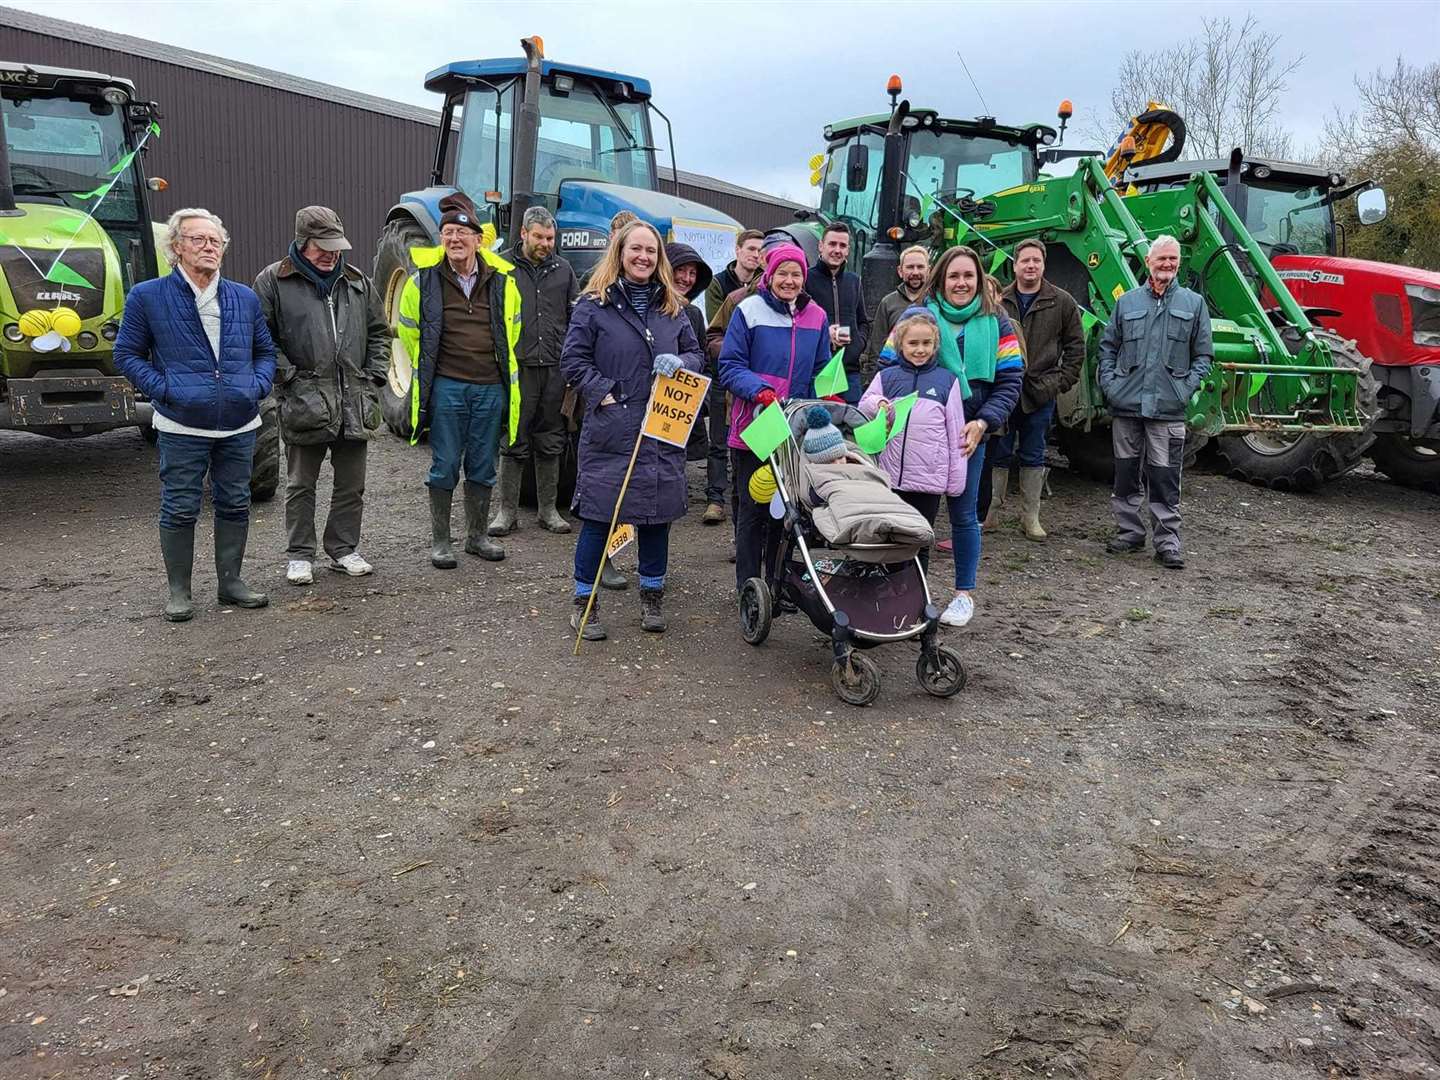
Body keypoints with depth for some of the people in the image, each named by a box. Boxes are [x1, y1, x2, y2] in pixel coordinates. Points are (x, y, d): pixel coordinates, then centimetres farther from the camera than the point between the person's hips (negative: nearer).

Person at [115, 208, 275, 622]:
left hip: (240, 426, 4)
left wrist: (258, 385, -1)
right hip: (182, 428, -3)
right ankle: (179, 591, 15)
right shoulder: (147, 297, -1)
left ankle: (230, 581, 25)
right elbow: (127, 354, 3)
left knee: (235, 505, 12)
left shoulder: (245, 298, 9)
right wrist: (163, 390, -10)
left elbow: (266, 351, 17)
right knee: (180, 510, 2)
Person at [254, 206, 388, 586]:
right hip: (304, 402, -4)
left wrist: (374, 376, 8)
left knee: (351, 484, 10)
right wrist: (287, 376, -10)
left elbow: (379, 332, 19)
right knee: (301, 485, 6)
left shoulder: (357, 282, 12)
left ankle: (343, 549, 24)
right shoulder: (273, 281, -1)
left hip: (355, 403, 4)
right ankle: (299, 555, 17)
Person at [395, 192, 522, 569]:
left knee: (482, 467, 11)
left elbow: (513, 325, 17)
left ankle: (477, 535, 25)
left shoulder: (502, 278, 2)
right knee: (445, 466, 2)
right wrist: (429, 369, 13)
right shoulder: (425, 278, -3)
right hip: (445, 387, -2)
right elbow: (408, 328, 10)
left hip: (491, 387, 2)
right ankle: (439, 541, 14)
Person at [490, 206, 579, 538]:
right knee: (514, 442, 1)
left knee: (551, 442, 9)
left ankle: (548, 509, 19)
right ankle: (507, 511, 10)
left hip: (555, 367, 3)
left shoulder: (562, 269, 12)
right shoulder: (502, 266, 2)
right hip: (517, 365, -3)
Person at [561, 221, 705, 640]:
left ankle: (652, 597, 27)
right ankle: (584, 602, 14)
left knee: (658, 515, 10)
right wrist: (603, 393, -13)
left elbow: (697, 356, 16)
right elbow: (573, 360, -2)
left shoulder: (673, 307, 12)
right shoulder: (594, 304, 0)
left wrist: (679, 363, -7)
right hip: (610, 430, -4)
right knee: (598, 517, -1)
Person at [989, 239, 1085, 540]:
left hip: (1040, 394, 0)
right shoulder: (998, 301, 3)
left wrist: (1062, 380, -1)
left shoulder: (1062, 302, 3)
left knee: (1033, 457, 9)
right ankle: (991, 513, 15)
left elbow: (1075, 346, 7)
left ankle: (1030, 517, 17)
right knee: (997, 455, 5)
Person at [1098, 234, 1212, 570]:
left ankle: (1168, 540, 5)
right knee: (1126, 473, 8)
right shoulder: (1127, 302, 11)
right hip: (1126, 404, 2)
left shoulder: (1194, 303, 8)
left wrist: (1188, 387, -5)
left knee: (1165, 476, -2)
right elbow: (1107, 345, 15)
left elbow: (1204, 354, 8)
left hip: (1168, 408, -2)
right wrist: (1108, 382, 2)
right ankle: (1129, 532, 20)